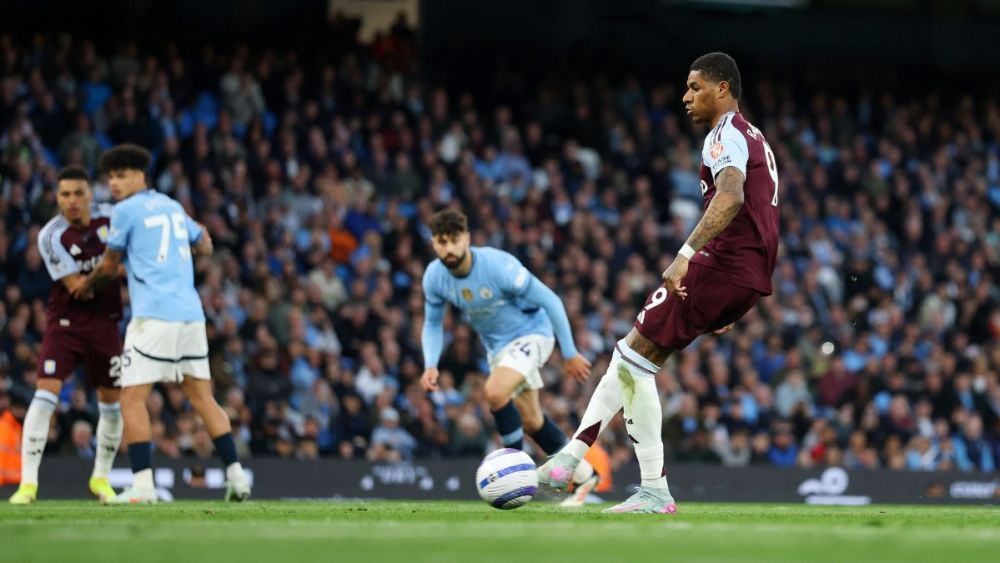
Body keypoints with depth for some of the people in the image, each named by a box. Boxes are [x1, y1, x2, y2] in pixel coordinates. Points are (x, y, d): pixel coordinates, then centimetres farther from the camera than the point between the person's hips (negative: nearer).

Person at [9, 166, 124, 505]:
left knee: (113, 404, 7)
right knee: (46, 394, -17)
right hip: (65, 322, -4)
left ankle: (101, 478, 27)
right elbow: (77, 287, -19)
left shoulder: (108, 216, -5)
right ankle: (28, 483, -16)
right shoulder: (51, 237, -17)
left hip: (105, 322, 4)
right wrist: (112, 268, -26)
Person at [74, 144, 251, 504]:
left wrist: (87, 285, 27)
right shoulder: (172, 207, 18)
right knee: (201, 396, 13)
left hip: (154, 315, -7)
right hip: (191, 314, 7)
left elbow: (109, 267, 9)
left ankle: (143, 485, -14)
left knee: (132, 398, -5)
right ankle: (236, 476, 8)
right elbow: (205, 247, 31)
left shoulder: (126, 211, -1)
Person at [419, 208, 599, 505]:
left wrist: (569, 353, -16)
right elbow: (432, 324, 3)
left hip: (531, 333, -7)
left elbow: (550, 301, -21)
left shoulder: (499, 266, -30)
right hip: (497, 345, 7)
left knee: (494, 392, -31)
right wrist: (431, 365, -15)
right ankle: (583, 474, 33)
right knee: (530, 421, 13)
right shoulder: (434, 277, -14)